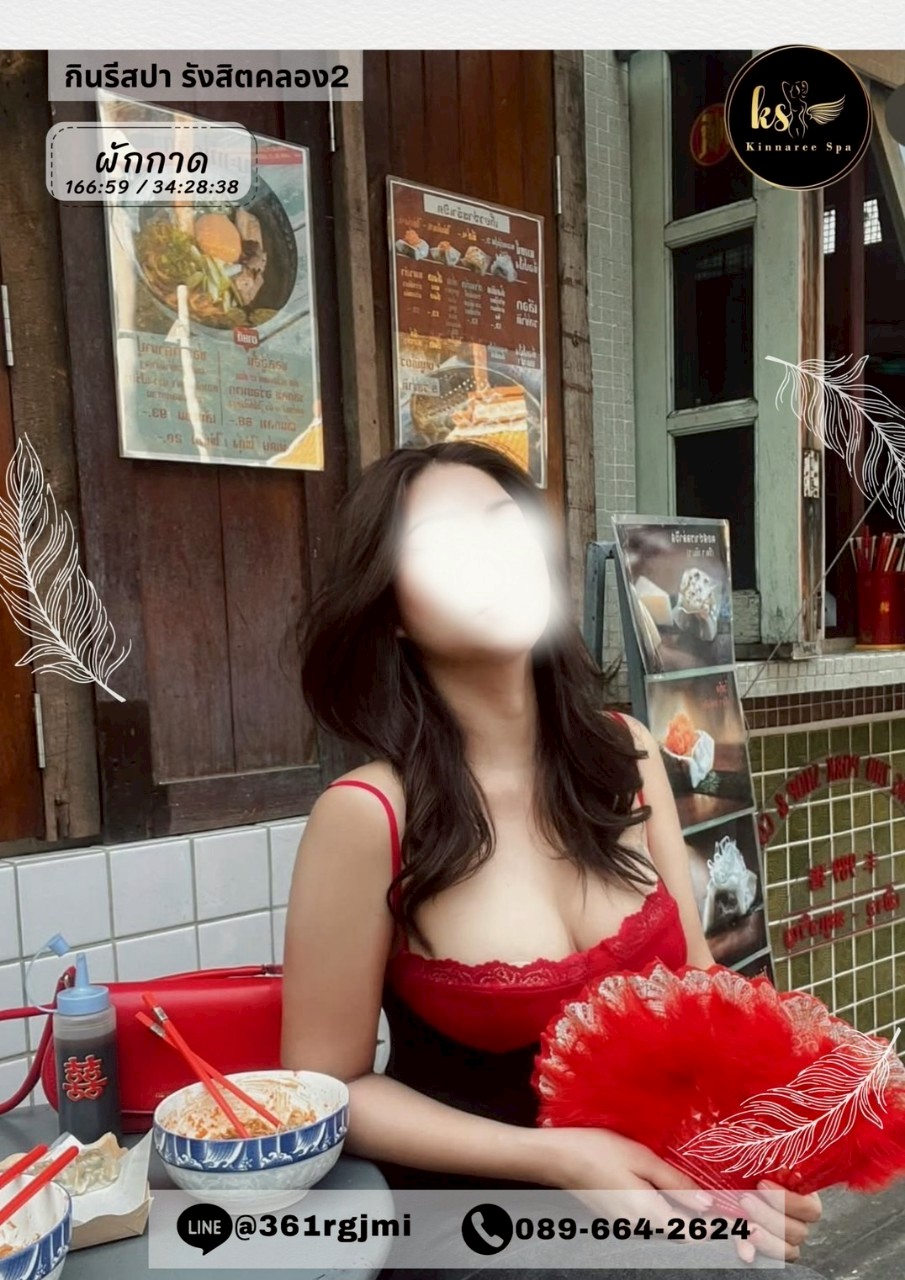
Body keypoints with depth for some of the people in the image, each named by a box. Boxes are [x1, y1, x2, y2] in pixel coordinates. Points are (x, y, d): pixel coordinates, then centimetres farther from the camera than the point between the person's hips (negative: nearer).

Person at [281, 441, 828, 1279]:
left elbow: (696, 981, 3)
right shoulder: (368, 814, -21)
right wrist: (554, 1158, -19)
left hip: (655, 1185, 4)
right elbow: (327, 1086, -11)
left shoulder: (623, 752, -7)